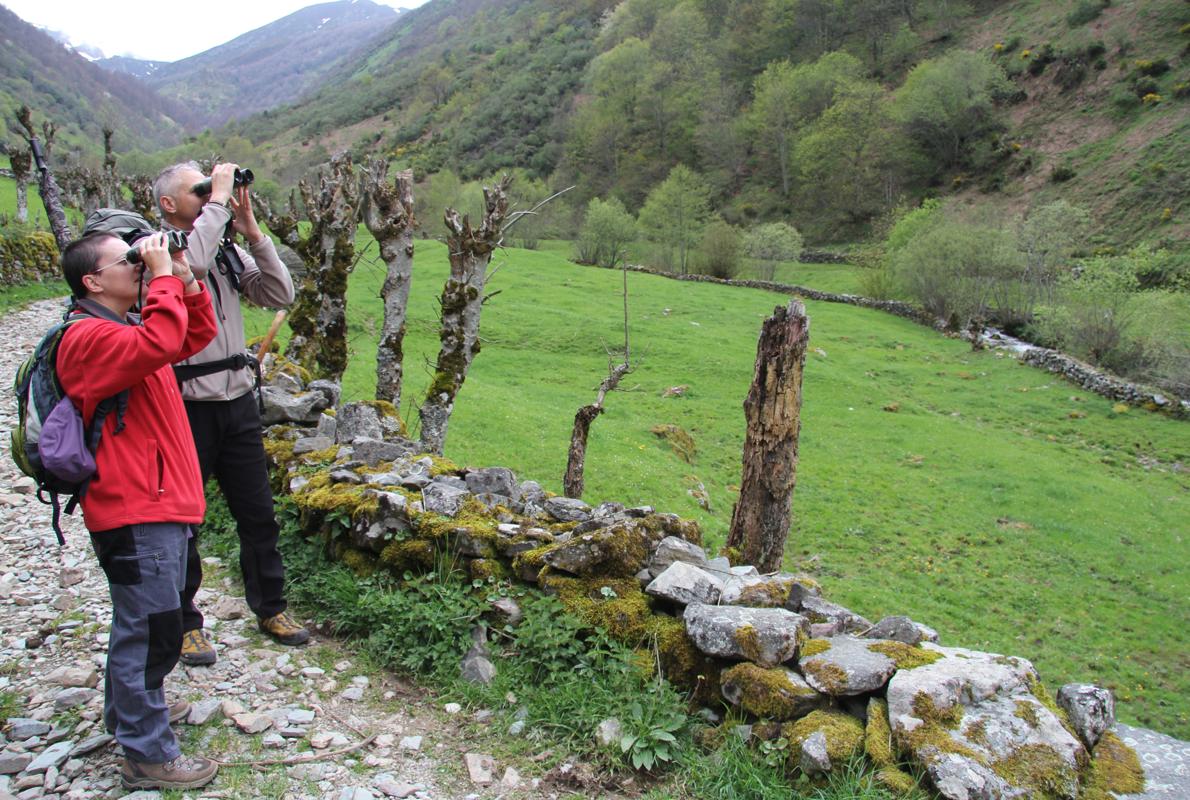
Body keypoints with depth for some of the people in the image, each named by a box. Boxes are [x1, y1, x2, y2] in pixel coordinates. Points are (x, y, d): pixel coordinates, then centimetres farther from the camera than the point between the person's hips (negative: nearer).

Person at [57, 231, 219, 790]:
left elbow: (197, 336, 20)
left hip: (158, 503, 11)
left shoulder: (125, 327, 15)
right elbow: (162, 343, -35)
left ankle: (129, 710, 42)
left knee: (141, 624, 24)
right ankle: (147, 755, 10)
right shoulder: (89, 337, -18)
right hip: (134, 513, -11)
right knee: (152, 631, -3)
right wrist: (162, 276, -23)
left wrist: (183, 279, 6)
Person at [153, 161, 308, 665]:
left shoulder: (227, 250, 9)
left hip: (238, 401, 5)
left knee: (258, 514, 12)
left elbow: (279, 295, 1)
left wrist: (252, 233, -6)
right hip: (184, 407, -5)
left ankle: (270, 608, 29)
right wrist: (219, 199, -18)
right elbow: (190, 260, -29)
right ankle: (184, 623, 24)